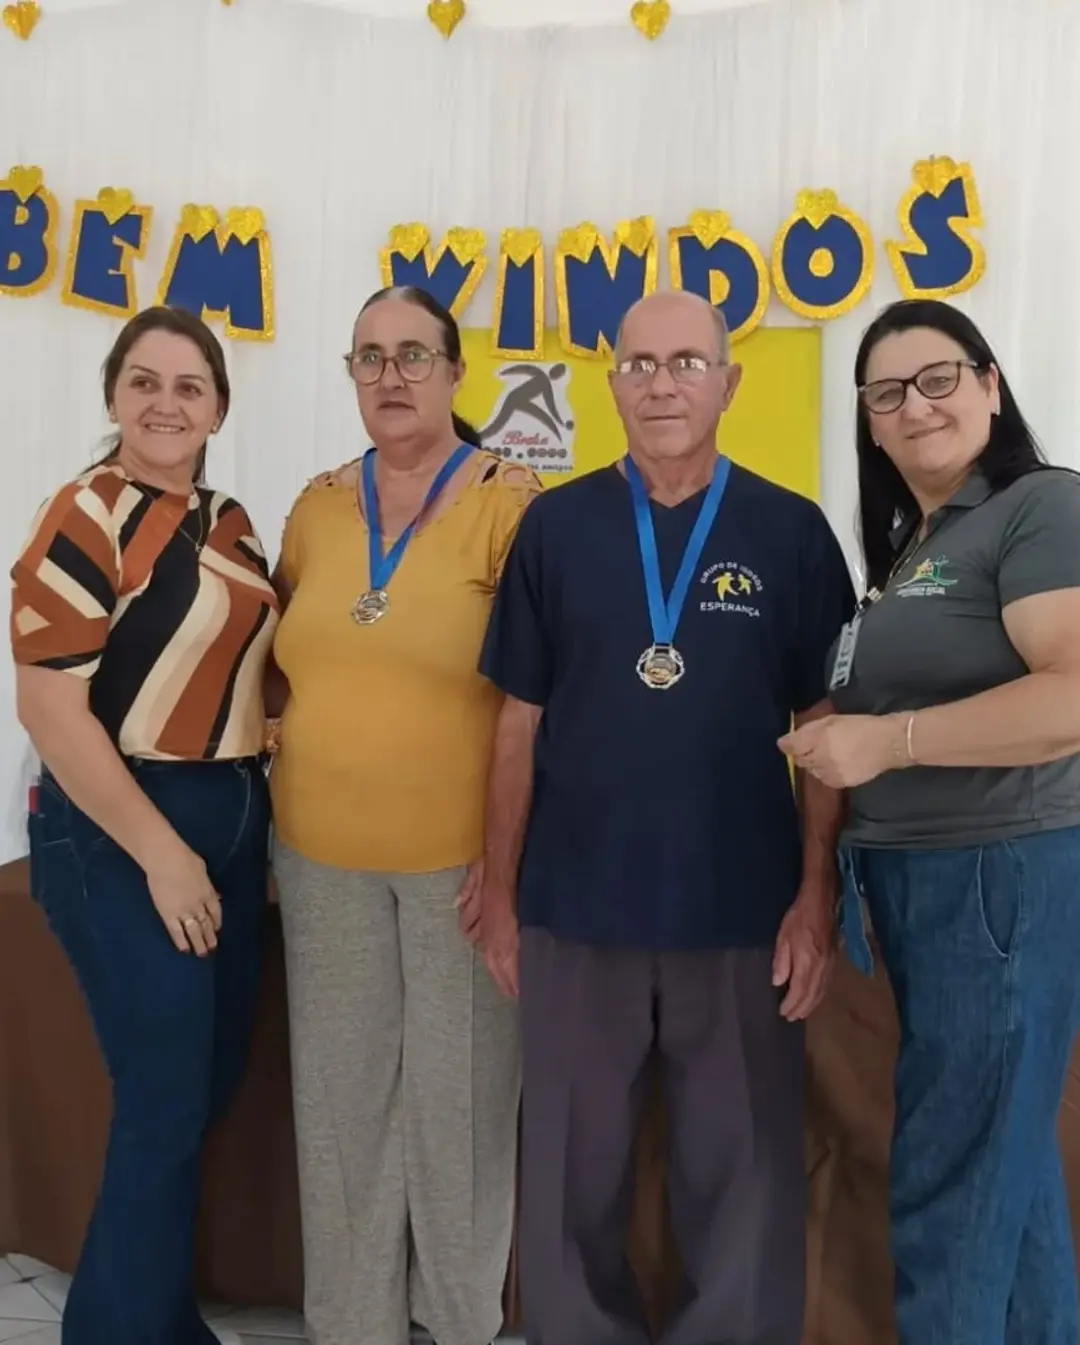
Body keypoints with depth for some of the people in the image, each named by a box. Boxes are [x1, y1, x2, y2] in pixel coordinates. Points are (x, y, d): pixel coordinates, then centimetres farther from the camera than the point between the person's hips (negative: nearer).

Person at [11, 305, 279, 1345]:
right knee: (165, 1099, -1)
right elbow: (47, 707, -19)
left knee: (212, 1085, 15)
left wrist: (249, 823, 9)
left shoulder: (228, 524, 9)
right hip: (119, 834, -7)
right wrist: (159, 852, -18)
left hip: (234, 822, 7)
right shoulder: (84, 519, -13)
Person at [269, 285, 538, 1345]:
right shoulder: (316, 506, 6)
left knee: (459, 1087, 11)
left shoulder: (510, 502, -9)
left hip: (464, 852, -4)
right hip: (323, 850, 5)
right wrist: (286, 798, 10)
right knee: (342, 1089, 16)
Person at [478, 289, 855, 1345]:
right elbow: (520, 722, 3)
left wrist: (816, 895, -5)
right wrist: (501, 889, 3)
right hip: (576, 910, 1)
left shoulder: (792, 532, 0)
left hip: (742, 915, 0)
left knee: (742, 1176, 13)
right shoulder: (556, 526, 1)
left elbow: (826, 727, 1)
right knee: (573, 1175, 15)